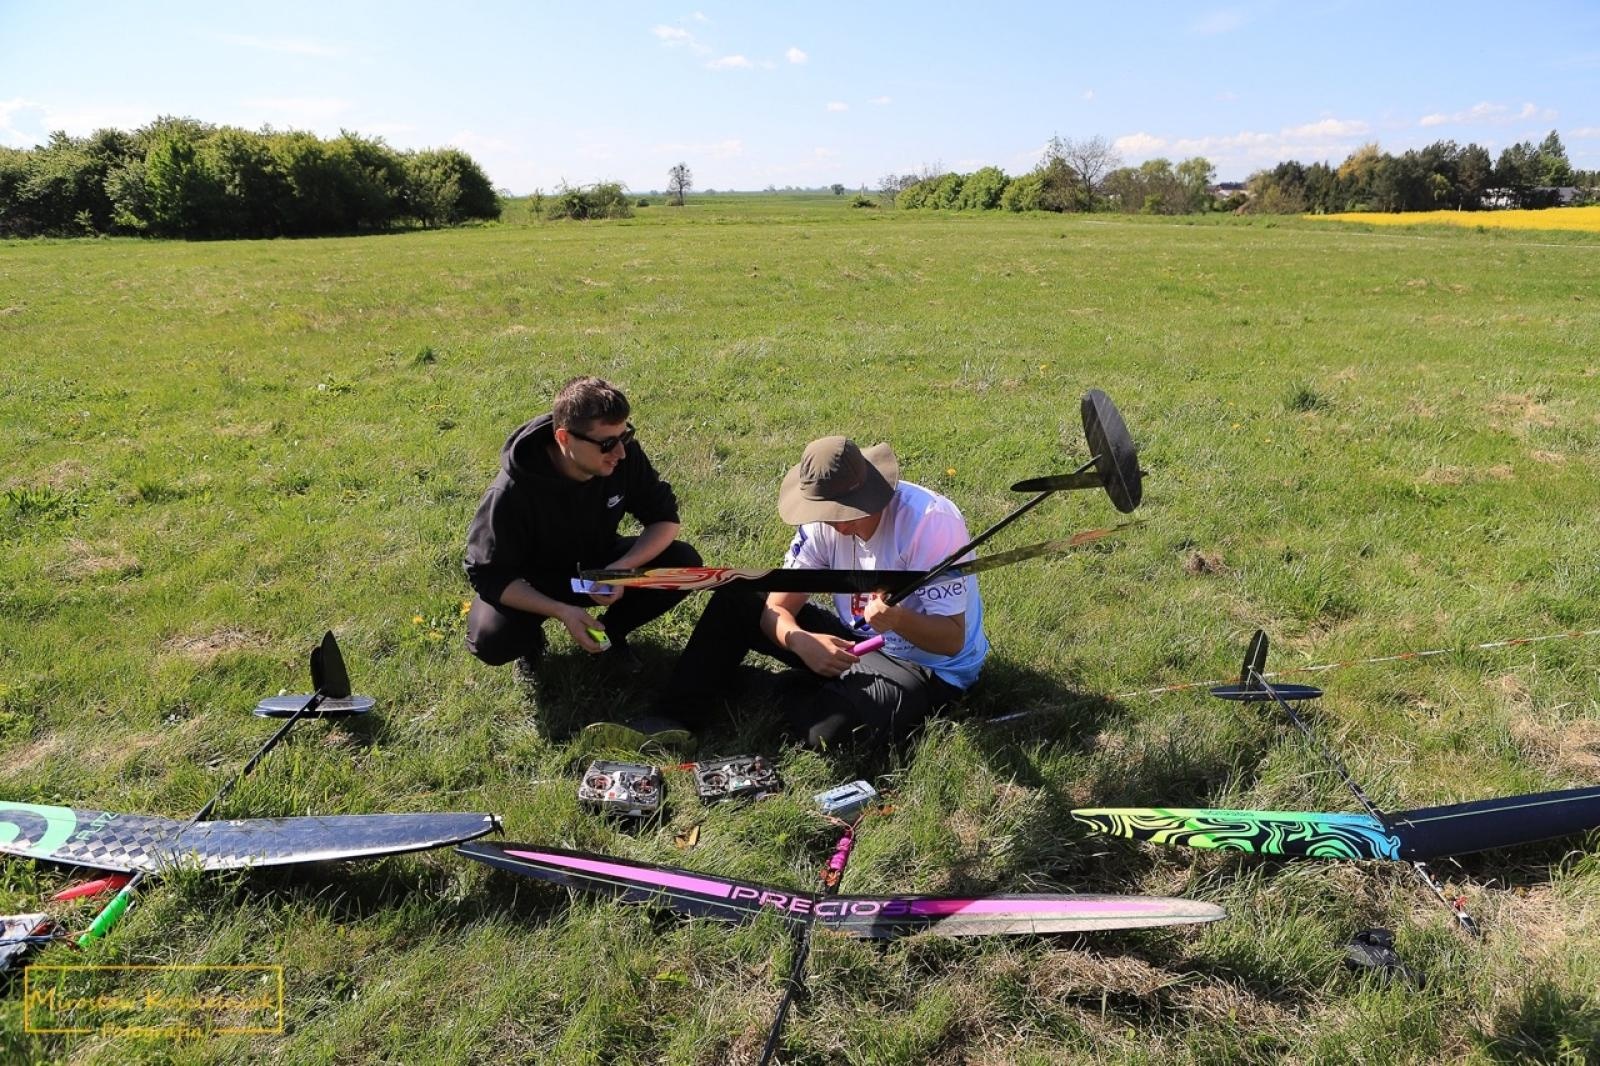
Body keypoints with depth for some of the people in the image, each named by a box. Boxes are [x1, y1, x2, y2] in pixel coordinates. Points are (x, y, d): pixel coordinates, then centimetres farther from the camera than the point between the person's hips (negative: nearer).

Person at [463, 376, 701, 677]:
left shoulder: (625, 456, -23)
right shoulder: (511, 493, -32)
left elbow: (664, 518, -14)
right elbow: (489, 575, -24)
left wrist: (621, 568, -32)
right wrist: (562, 611, -38)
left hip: (600, 564, 4)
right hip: (533, 583, -3)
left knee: (684, 564, -19)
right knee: (491, 641, -32)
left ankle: (611, 630, 5)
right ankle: (531, 635, 6)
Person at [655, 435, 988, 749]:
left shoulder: (930, 521, -28)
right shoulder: (823, 521, -10)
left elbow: (953, 640, -24)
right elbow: (777, 608, -11)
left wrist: (899, 620, -45)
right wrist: (802, 641, -34)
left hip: (929, 665, -6)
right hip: (856, 642, 6)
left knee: (823, 726, -33)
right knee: (735, 598, -5)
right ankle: (677, 717, -5)